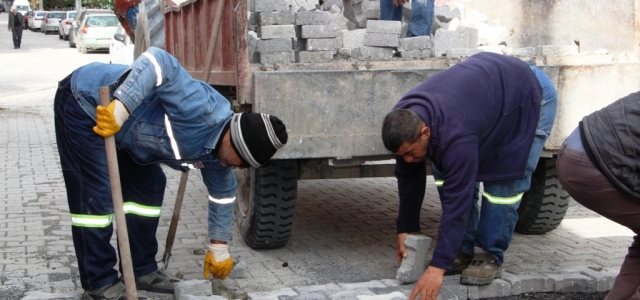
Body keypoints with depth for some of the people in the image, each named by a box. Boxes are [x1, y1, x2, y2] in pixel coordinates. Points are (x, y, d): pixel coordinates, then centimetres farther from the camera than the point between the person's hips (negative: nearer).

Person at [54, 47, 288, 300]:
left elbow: (223, 194, 16)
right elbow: (160, 62, -40)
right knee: (95, 196, -9)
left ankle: (142, 270, 20)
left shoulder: (215, 156, -1)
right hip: (83, 101, -9)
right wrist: (120, 108, -45)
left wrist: (218, 248, 22)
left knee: (148, 186, 9)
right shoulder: (203, 110, -31)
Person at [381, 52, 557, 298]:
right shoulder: (403, 121, -20)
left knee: (504, 180, -17)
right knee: (447, 174, -2)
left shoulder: (455, 135, -44)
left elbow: (457, 200, -42)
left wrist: (437, 267, -41)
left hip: (530, 95, -7)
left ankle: (490, 257, -2)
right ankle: (464, 250, 8)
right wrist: (405, 229, -1)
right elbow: (408, 178, -5)